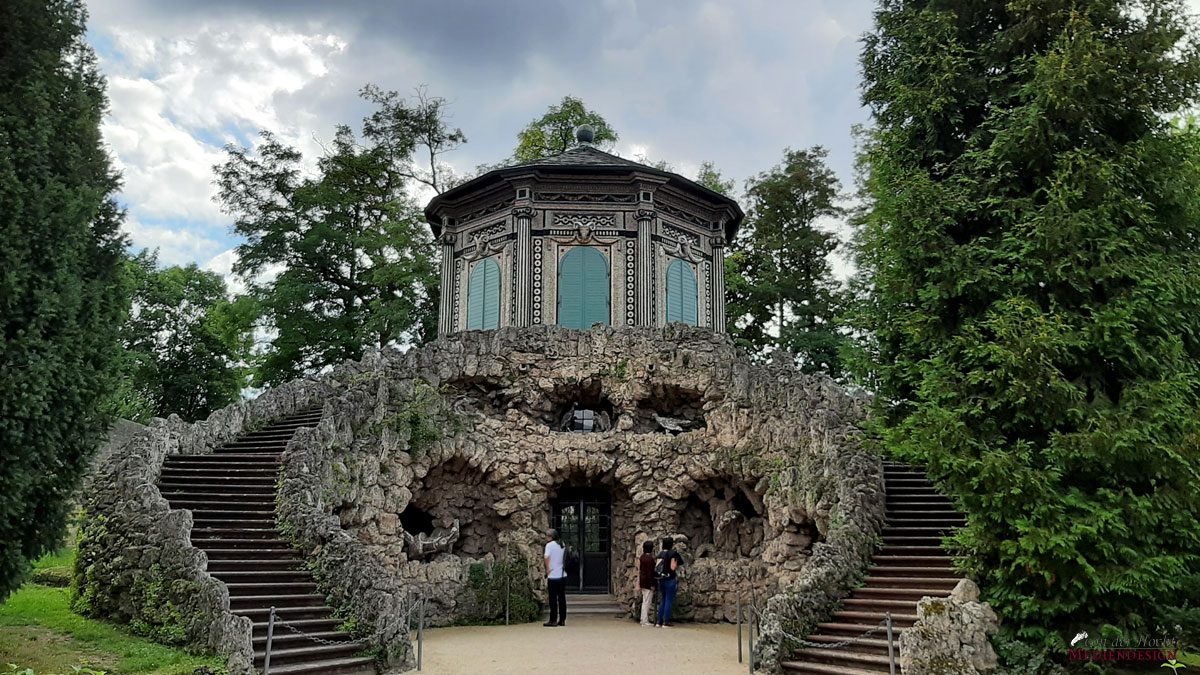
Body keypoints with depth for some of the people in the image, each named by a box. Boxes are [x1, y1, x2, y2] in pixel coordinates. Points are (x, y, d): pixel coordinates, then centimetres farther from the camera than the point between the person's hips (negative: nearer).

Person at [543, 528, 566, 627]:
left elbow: (547, 557, -21)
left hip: (553, 576, -6)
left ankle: (553, 620, 0)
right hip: (563, 575, 6)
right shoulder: (562, 545, 11)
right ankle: (562, 620, 12)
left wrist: (547, 569, -12)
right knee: (562, 598, 9)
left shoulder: (550, 545, -9)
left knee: (553, 598, -2)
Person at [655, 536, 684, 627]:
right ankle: (665, 622, 1)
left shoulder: (660, 554, 7)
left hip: (661, 579, 6)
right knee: (669, 600, 0)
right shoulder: (673, 554, -11)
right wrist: (676, 563, 1)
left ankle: (659, 621, 14)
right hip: (671, 579, -6)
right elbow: (672, 567, -16)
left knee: (663, 600, 16)